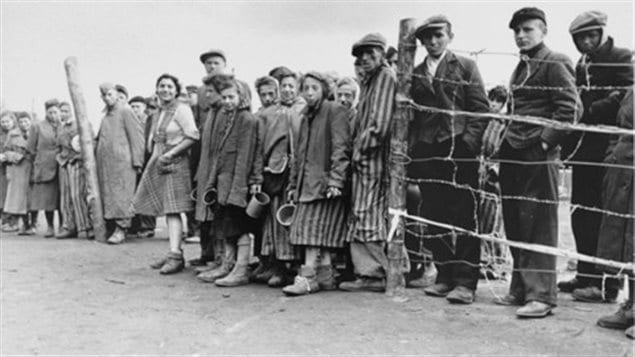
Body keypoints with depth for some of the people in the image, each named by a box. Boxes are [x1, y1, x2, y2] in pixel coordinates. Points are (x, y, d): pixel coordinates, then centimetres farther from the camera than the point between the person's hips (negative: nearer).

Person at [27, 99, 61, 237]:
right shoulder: (37, 126, 6)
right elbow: (31, 149, 8)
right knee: (47, 198, -1)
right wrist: (39, 161, 8)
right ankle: (50, 227, 8)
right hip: (44, 168, -1)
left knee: (62, 199, -1)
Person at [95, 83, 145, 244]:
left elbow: (137, 135, -8)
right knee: (107, 194, 5)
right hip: (104, 163, 7)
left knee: (120, 194, -8)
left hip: (121, 161, -7)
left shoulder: (125, 110, -3)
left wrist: (136, 161, -12)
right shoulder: (106, 115, 17)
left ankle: (121, 229, -8)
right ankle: (110, 228, 10)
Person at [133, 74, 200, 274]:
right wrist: (155, 155, 10)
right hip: (158, 164, 8)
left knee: (172, 209, -13)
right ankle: (174, 253, 13)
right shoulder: (159, 113, 17)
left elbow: (192, 136, -16)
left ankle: (175, 255, -15)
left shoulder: (182, 109, -7)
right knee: (167, 210, 8)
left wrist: (170, 154, -18)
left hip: (175, 163, -8)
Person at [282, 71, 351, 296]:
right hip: (307, 182, 7)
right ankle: (326, 276, 11)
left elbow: (340, 148, -13)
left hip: (325, 181, -7)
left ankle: (308, 277, -10)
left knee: (314, 228, -11)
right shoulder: (306, 117, 20)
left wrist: (336, 179, -21)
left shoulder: (335, 111, -4)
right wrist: (293, 183, 18)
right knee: (320, 232, 6)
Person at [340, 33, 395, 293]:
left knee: (367, 215, -9)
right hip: (364, 157, 10)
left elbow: (380, 122, -16)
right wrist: (357, 148, 13)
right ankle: (367, 272, 12)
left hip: (374, 157, -10)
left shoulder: (386, 77, -5)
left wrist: (362, 148, -13)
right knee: (360, 215, 8)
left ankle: (374, 273, -5)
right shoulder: (369, 81, 23)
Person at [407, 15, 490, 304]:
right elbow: (412, 114, 16)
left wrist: (469, 142, -11)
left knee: (463, 217, -5)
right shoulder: (415, 74, 17)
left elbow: (480, 109, 0)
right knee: (434, 217, 6)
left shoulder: (465, 67, 7)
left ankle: (465, 282, -2)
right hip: (427, 153, 4)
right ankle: (445, 276, 17)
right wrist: (413, 146, 3)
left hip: (459, 151, -4)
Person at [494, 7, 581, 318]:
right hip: (513, 153, 8)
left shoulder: (555, 63, -5)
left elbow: (570, 108, -13)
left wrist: (545, 141, -15)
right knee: (515, 225, 11)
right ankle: (520, 288, 21)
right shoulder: (521, 67, 21)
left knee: (539, 226, -6)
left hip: (538, 155, -8)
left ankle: (541, 295, -1)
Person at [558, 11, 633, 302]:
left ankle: (607, 283, 2)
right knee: (581, 215, 10)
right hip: (583, 151, 8)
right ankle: (586, 275, 20)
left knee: (605, 217, -4)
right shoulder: (581, 65, 20)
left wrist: (589, 110, -18)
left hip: (607, 150, -7)